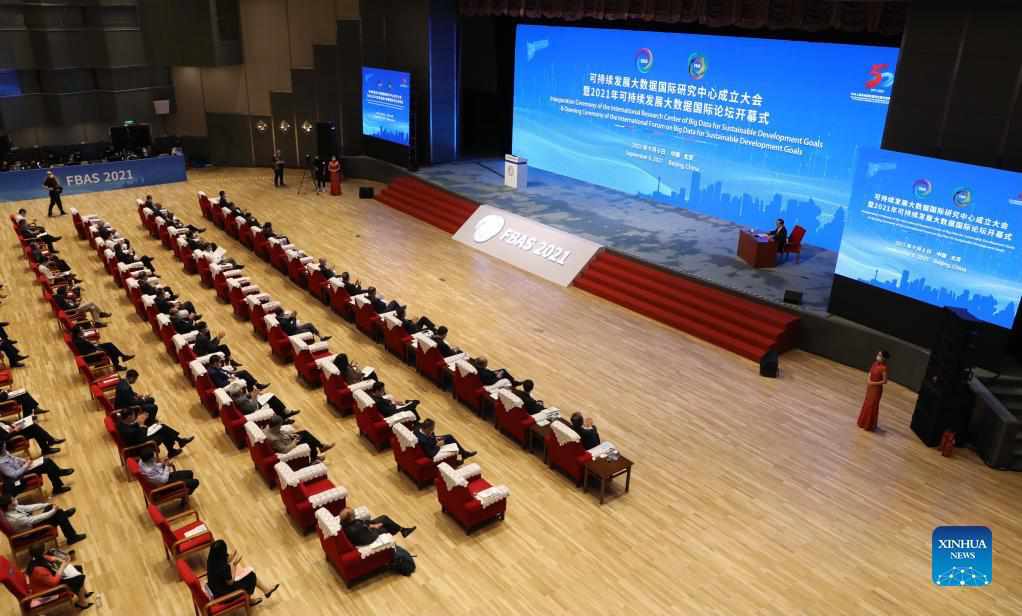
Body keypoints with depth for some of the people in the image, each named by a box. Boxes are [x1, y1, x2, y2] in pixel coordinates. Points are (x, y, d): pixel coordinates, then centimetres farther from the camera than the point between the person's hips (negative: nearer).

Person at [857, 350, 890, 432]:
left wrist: (873, 383, -19)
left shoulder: (883, 368, -22)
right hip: (870, 387, 8)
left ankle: (870, 425, 17)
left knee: (872, 406, 3)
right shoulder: (875, 363, 0)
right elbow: (870, 372, 11)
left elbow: (884, 381, -20)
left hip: (876, 388, -8)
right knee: (866, 404, 18)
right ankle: (863, 422, 34)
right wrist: (868, 380, -7)